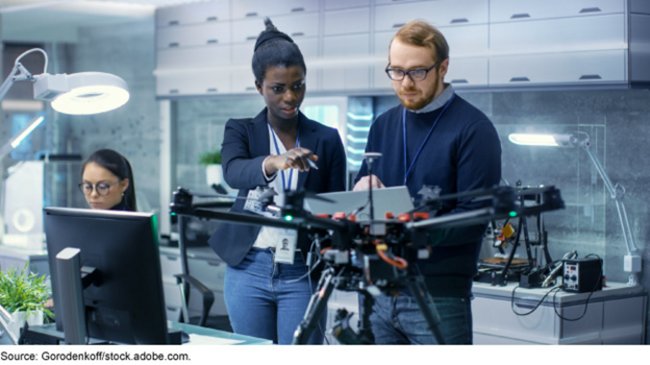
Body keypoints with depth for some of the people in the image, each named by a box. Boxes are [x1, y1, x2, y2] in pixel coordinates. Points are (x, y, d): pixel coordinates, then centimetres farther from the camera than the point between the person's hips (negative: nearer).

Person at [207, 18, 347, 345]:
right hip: (250, 269, 0)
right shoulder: (241, 131, 2)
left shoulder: (327, 140, 5)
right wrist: (273, 163, -41)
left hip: (303, 274, 0)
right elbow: (233, 171, -20)